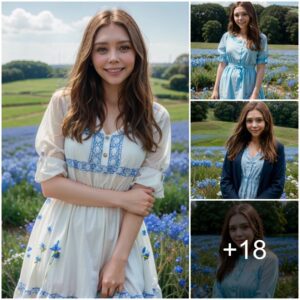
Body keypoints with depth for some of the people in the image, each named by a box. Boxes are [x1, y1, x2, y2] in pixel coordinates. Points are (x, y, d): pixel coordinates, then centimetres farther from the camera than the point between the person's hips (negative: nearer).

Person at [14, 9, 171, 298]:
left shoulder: (155, 118, -5)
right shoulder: (64, 103, -8)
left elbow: (144, 195, -6)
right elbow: (49, 182, -10)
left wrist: (119, 260, -12)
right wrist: (120, 198, -13)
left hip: (120, 235, 1)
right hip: (64, 235, 0)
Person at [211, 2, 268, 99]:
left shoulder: (260, 38, -1)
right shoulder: (227, 36, 4)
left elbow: (261, 68, -4)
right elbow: (222, 64, 7)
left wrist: (255, 93, -12)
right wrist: (216, 89, 4)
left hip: (248, 85, -2)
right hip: (228, 84, 2)